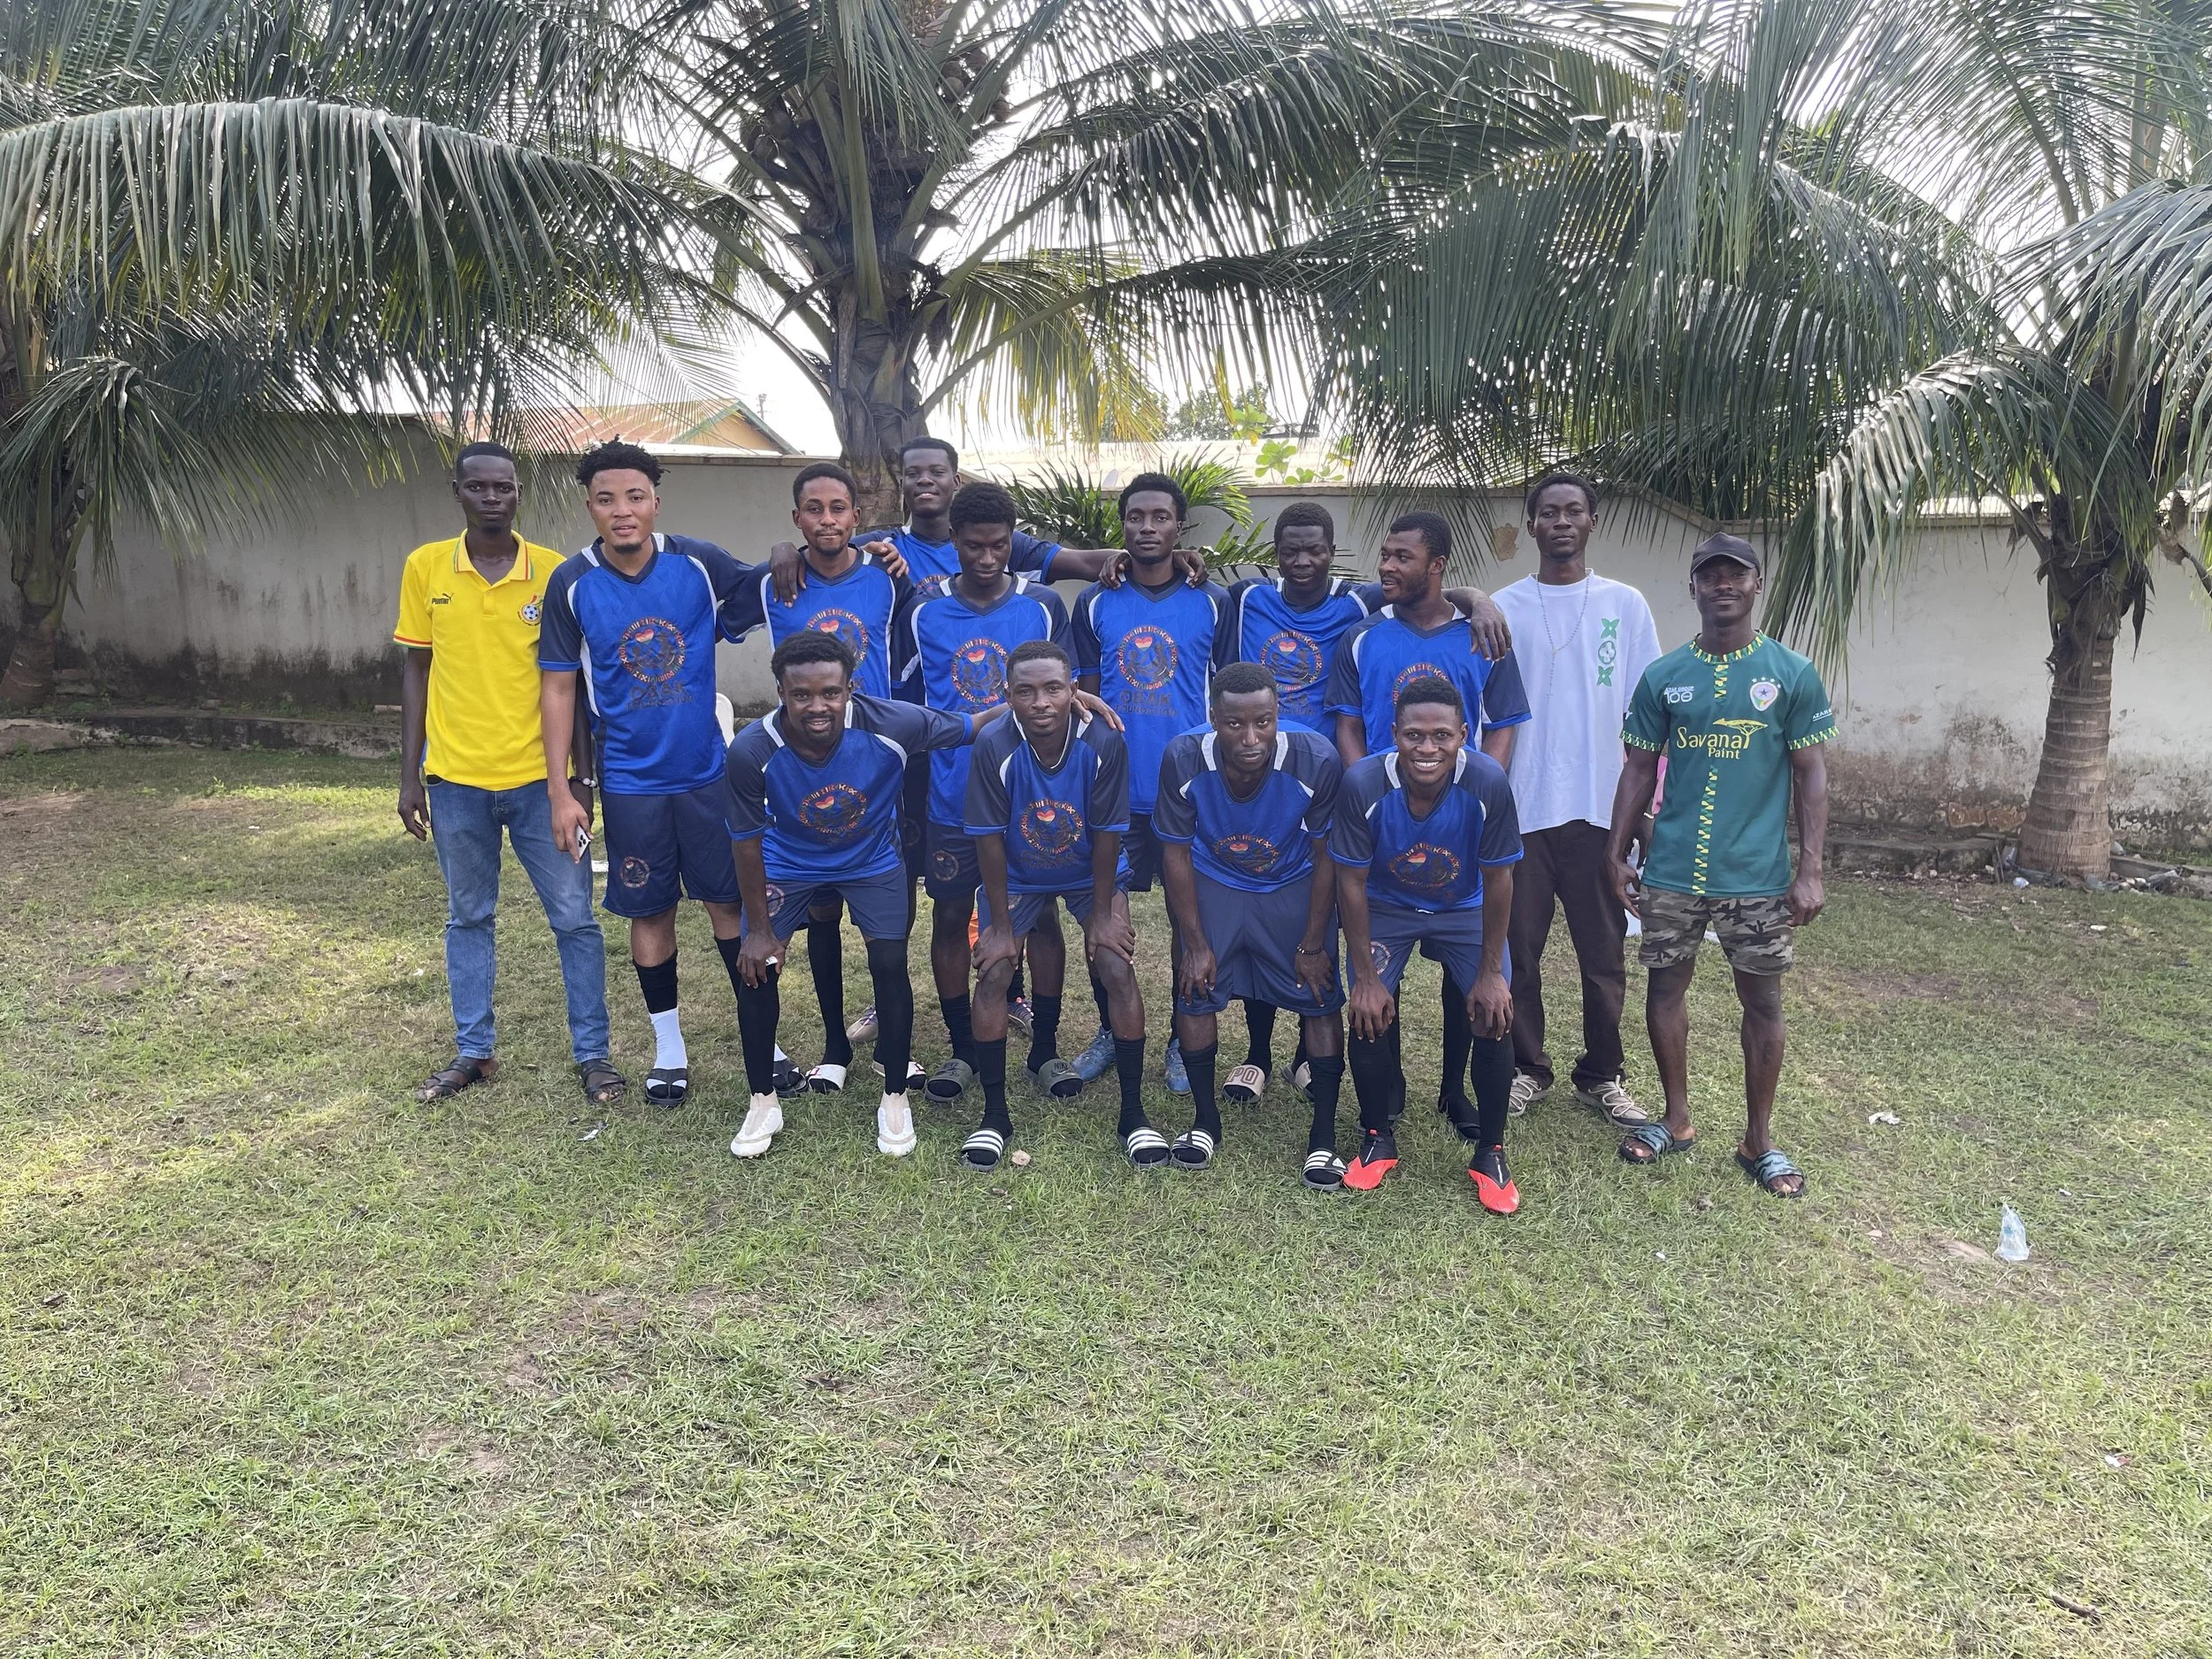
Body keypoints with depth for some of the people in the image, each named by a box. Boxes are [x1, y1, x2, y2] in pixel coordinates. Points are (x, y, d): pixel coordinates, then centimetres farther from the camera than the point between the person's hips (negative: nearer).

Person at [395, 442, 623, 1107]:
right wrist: (410, 774, 3)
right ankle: (473, 1051, 27)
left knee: (574, 918, 3)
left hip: (539, 778, -1)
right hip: (456, 779, 2)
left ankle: (592, 1054, 16)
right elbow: (416, 670, 6)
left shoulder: (555, 572, -4)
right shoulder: (425, 567, 1)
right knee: (467, 919, 14)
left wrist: (581, 777, -2)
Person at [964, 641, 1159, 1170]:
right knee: (992, 974, -12)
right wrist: (1000, 925, -14)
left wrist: (1101, 915, -11)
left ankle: (1133, 1113, 3)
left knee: (1119, 972, -13)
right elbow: (989, 839, -19)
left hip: (1089, 874, 0)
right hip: (1017, 877, 0)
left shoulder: (1104, 743, -28)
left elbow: (1107, 835, -17)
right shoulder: (994, 748, -28)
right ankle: (994, 1115, 6)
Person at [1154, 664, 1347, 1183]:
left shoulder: (1316, 760, -31)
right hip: (1213, 883, 1)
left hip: (1295, 887, -1)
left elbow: (1325, 855, -16)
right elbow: (1176, 853, -14)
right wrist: (1195, 943, -11)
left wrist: (1313, 945, -11)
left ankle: (1324, 1134, 7)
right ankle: (1204, 1118, 15)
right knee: (1195, 989, -6)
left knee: (1320, 998, -7)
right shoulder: (1184, 760, -29)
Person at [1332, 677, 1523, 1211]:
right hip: (1385, 906, 0)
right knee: (1370, 1016, -12)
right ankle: (1379, 1138, 13)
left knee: (1495, 1016, -12)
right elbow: (1351, 881, -19)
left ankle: (1490, 1152, 9)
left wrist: (1490, 972, -12)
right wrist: (1365, 977, -15)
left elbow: (1497, 878, -17)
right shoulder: (1364, 784, -31)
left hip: (1465, 907, 0)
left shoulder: (1488, 782, -31)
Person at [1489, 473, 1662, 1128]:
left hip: (1599, 810, 0)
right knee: (1519, 950, 7)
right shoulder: (1504, 608, 4)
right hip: (1520, 809, 0)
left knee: (1604, 952, 7)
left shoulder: (1625, 605, 5)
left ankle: (1603, 1075, 21)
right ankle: (1527, 1069, 21)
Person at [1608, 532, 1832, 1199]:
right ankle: (1677, 1120, 27)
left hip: (1757, 875, -2)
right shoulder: (1663, 677, 4)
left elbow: (1811, 776, -1)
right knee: (1665, 987, 10)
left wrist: (1810, 869, -7)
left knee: (1761, 1001, 6)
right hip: (1670, 872, 2)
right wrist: (1617, 854, 2)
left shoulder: (1793, 675, -1)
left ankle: (1759, 1139, 21)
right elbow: (1639, 770, 8)